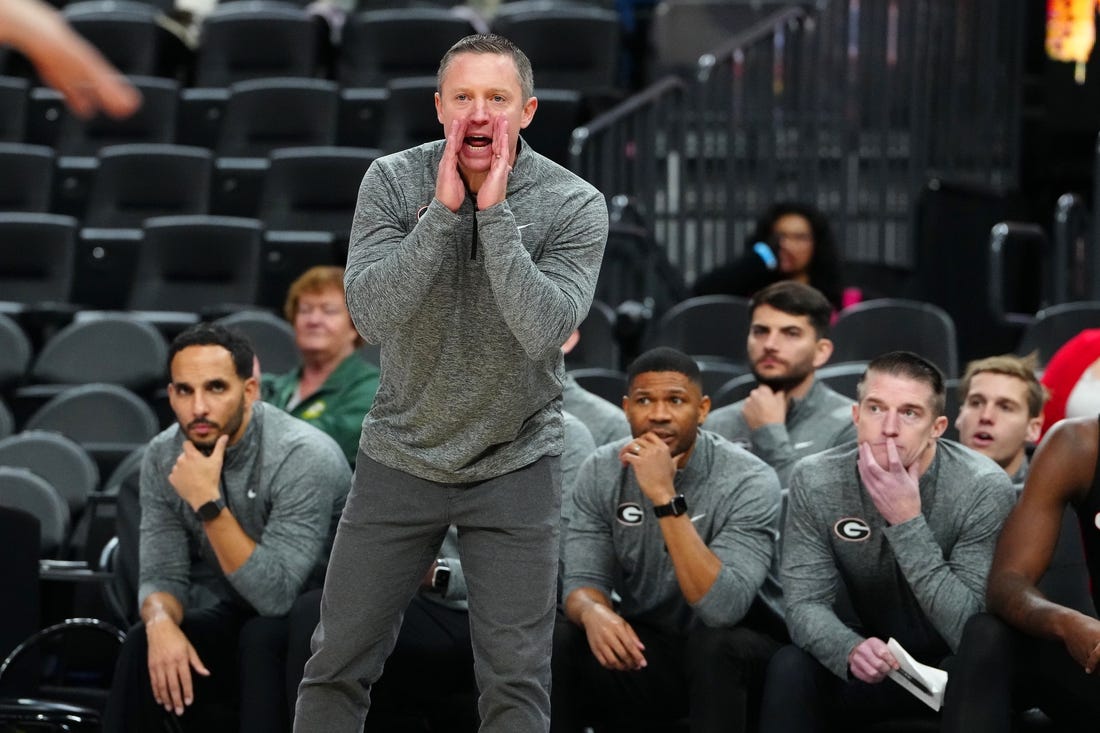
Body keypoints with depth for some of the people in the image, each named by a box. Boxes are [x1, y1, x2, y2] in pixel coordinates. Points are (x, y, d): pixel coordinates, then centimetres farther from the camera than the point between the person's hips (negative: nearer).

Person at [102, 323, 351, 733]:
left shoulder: (305, 458, -24)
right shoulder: (163, 457, -5)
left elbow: (273, 594, -29)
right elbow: (162, 574, -4)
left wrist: (208, 503, -35)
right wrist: (161, 622, -27)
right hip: (234, 617, 5)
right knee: (147, 649, -22)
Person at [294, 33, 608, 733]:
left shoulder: (575, 205, -12)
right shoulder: (392, 181, -8)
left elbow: (544, 332, -25)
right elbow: (373, 314, -19)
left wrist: (494, 213, -27)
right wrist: (443, 210, -25)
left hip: (515, 464, -1)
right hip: (400, 456, 1)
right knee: (339, 663, 7)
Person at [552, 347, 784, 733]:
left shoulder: (749, 480, -21)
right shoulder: (600, 472, -6)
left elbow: (721, 608, -32)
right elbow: (583, 582, -7)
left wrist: (664, 495, -37)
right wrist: (594, 612, -33)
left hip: (730, 656, -3)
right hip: (645, 645, 3)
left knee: (714, 645, -37)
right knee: (554, 645, -24)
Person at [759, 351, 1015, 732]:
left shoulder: (984, 489, -22)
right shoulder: (815, 482, -12)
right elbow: (805, 602, -14)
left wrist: (907, 522, -34)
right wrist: (852, 649, -37)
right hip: (881, 659, 2)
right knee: (790, 670, -27)